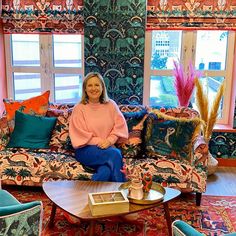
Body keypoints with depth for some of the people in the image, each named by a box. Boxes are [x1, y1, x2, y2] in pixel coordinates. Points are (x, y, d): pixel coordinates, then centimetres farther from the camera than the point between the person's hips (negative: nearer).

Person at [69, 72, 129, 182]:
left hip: (107, 148, 2)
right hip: (86, 150, -2)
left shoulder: (111, 105, 9)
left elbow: (120, 125, 5)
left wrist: (109, 141, -11)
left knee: (105, 171, -34)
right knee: (115, 154, -31)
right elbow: (80, 135, -4)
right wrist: (99, 141, -15)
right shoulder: (79, 108, 0)